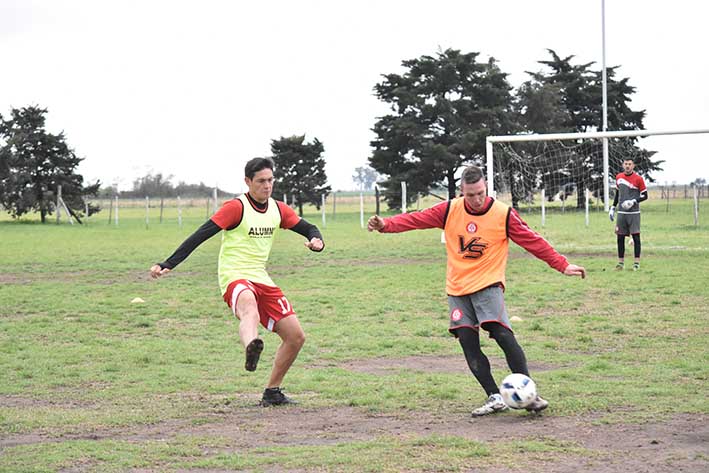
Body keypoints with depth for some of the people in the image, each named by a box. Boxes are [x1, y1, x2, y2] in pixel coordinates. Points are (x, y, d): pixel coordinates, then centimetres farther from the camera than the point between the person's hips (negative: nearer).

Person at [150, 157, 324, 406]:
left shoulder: (278, 209, 9)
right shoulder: (236, 207, -10)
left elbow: (308, 228, 17)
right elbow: (200, 236, -14)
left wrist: (317, 241, -10)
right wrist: (168, 264, -22)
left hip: (261, 280, 7)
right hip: (235, 277, -7)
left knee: (296, 336, 4)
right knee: (249, 304, -43)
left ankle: (272, 392, 19)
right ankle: (251, 346, -75)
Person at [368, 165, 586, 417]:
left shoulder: (504, 214, -8)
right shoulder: (449, 210, -2)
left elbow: (533, 241, -3)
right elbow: (416, 219, -3)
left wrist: (562, 265, -5)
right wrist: (386, 224, -18)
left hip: (488, 285, -3)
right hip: (457, 288, 4)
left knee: (503, 335, -20)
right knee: (468, 344, -2)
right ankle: (495, 398, 6)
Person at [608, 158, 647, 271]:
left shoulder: (638, 178, -5)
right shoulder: (619, 177, 9)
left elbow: (645, 196, -1)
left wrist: (634, 201, -16)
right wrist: (613, 208, 16)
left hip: (634, 212, -4)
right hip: (621, 213, 4)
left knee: (636, 236, -4)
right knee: (620, 237, 4)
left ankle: (637, 262, 1)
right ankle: (621, 262, 12)